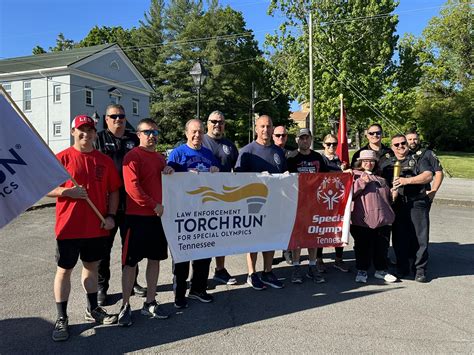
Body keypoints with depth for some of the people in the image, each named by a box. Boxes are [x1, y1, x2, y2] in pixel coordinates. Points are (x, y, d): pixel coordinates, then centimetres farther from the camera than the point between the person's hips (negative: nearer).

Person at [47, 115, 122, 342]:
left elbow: (114, 190, 9)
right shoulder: (62, 157, -5)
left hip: (97, 227, 4)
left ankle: (93, 310, 32)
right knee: (64, 270, 7)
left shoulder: (105, 160, 5)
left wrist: (110, 216, -2)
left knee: (92, 266, 17)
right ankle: (61, 319, 20)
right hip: (69, 227, -3)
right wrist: (67, 191, -21)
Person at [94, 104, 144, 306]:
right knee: (104, 245, 5)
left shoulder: (134, 139, 12)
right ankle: (101, 287, 19)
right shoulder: (99, 139, 2)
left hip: (130, 202, 4)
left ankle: (131, 281, 29)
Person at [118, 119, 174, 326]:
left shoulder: (159, 157, 15)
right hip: (137, 216, -7)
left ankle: (150, 303, 25)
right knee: (131, 262, 2)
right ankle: (125, 306, 14)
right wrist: (154, 205, -16)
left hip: (158, 216, 7)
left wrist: (169, 171, 1)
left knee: (155, 259, 12)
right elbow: (132, 187, -17)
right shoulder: (133, 156, -8)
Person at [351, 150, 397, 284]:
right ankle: (362, 271, 15)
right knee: (363, 246, 0)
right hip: (362, 219, -5)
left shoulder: (381, 179, 21)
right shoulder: (355, 175, 3)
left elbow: (388, 197, 33)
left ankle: (381, 270, 25)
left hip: (383, 218, 5)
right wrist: (361, 182, -18)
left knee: (382, 246, 10)